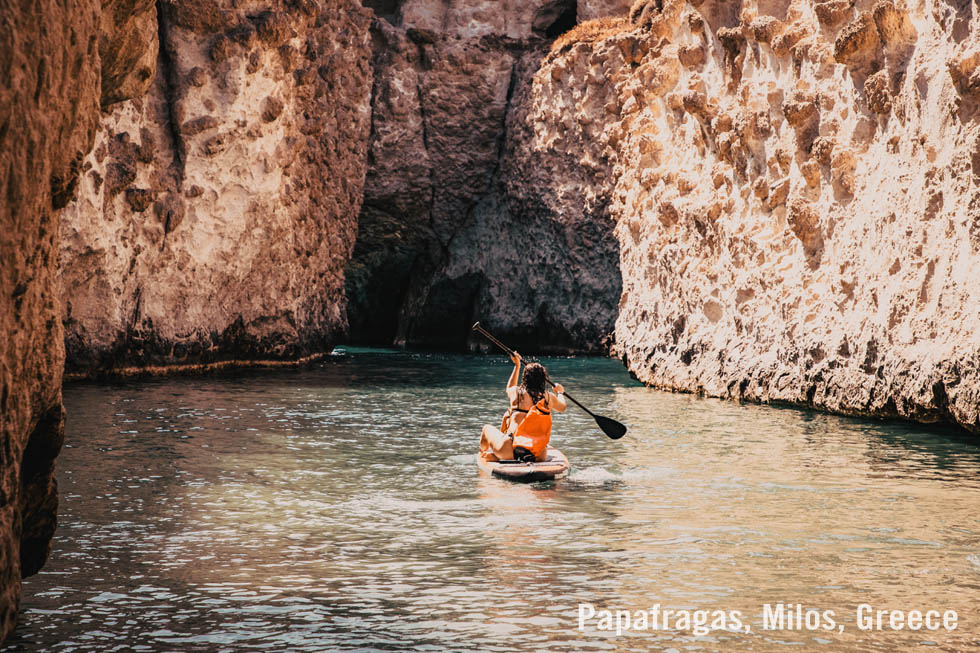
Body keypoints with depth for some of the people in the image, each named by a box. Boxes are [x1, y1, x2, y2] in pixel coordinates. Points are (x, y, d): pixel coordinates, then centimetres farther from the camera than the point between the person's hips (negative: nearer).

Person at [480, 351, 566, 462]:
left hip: (511, 451, -1)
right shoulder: (548, 397, 1)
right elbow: (562, 407, 26)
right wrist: (560, 392, 47)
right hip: (539, 455, 1)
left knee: (487, 428, 24)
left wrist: (517, 365, 39)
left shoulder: (516, 392, -2)